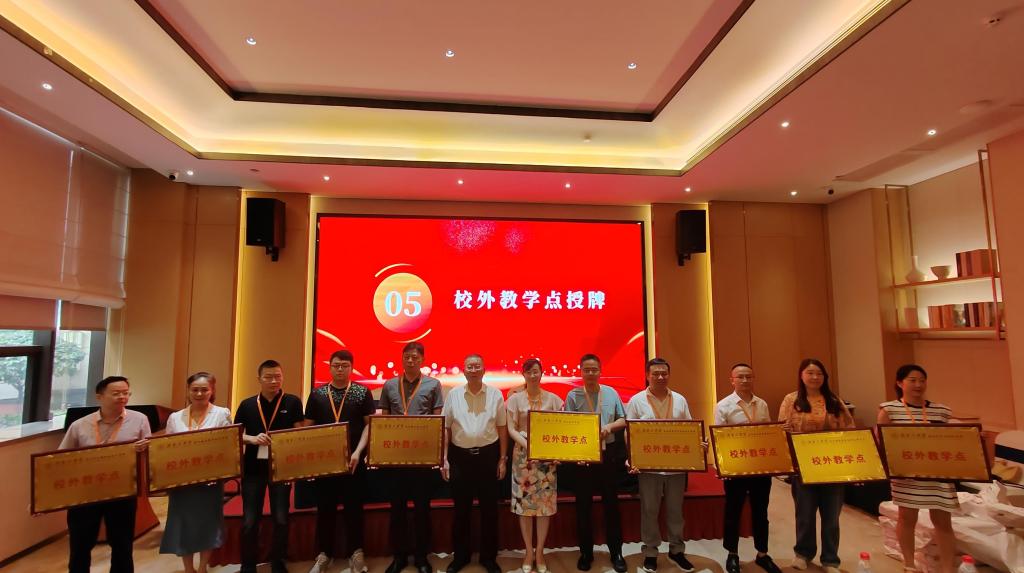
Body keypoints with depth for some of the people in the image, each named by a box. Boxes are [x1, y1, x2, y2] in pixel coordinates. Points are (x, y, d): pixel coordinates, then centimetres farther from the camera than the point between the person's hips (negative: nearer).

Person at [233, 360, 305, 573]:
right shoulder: (247, 404, 2)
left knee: (281, 518, 7)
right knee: (250, 520, 7)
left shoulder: (292, 402, -2)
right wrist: (253, 439, -15)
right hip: (253, 467, 1)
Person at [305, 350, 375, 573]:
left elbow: (369, 424, -3)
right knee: (325, 507, 10)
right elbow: (309, 427, 7)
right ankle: (324, 554, 25)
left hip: (353, 459, -1)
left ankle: (356, 552, 21)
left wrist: (358, 452, -14)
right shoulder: (317, 394, 4)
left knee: (354, 506, 6)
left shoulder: (362, 392, -1)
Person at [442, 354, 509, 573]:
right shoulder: (453, 394, 0)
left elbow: (502, 428, 2)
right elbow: (446, 428, 3)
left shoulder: (495, 394, -1)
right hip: (460, 456, 1)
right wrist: (444, 459, -1)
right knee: (461, 508, 12)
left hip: (488, 455, 0)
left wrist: (503, 459, 0)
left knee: (489, 508, 9)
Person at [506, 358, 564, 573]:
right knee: (524, 502, 3)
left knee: (545, 502, 3)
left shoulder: (553, 398, 4)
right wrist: (528, 444, -19)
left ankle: (539, 552, 17)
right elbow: (511, 429, -4)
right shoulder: (515, 399, 1)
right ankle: (529, 551, 18)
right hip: (523, 454, -1)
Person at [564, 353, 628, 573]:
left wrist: (610, 426, -13)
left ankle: (616, 552, 23)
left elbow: (623, 420, 8)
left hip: (608, 453, 1)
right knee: (583, 505, 8)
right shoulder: (573, 395, -2)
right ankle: (586, 552, 23)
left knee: (611, 502, 9)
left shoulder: (611, 393, 4)